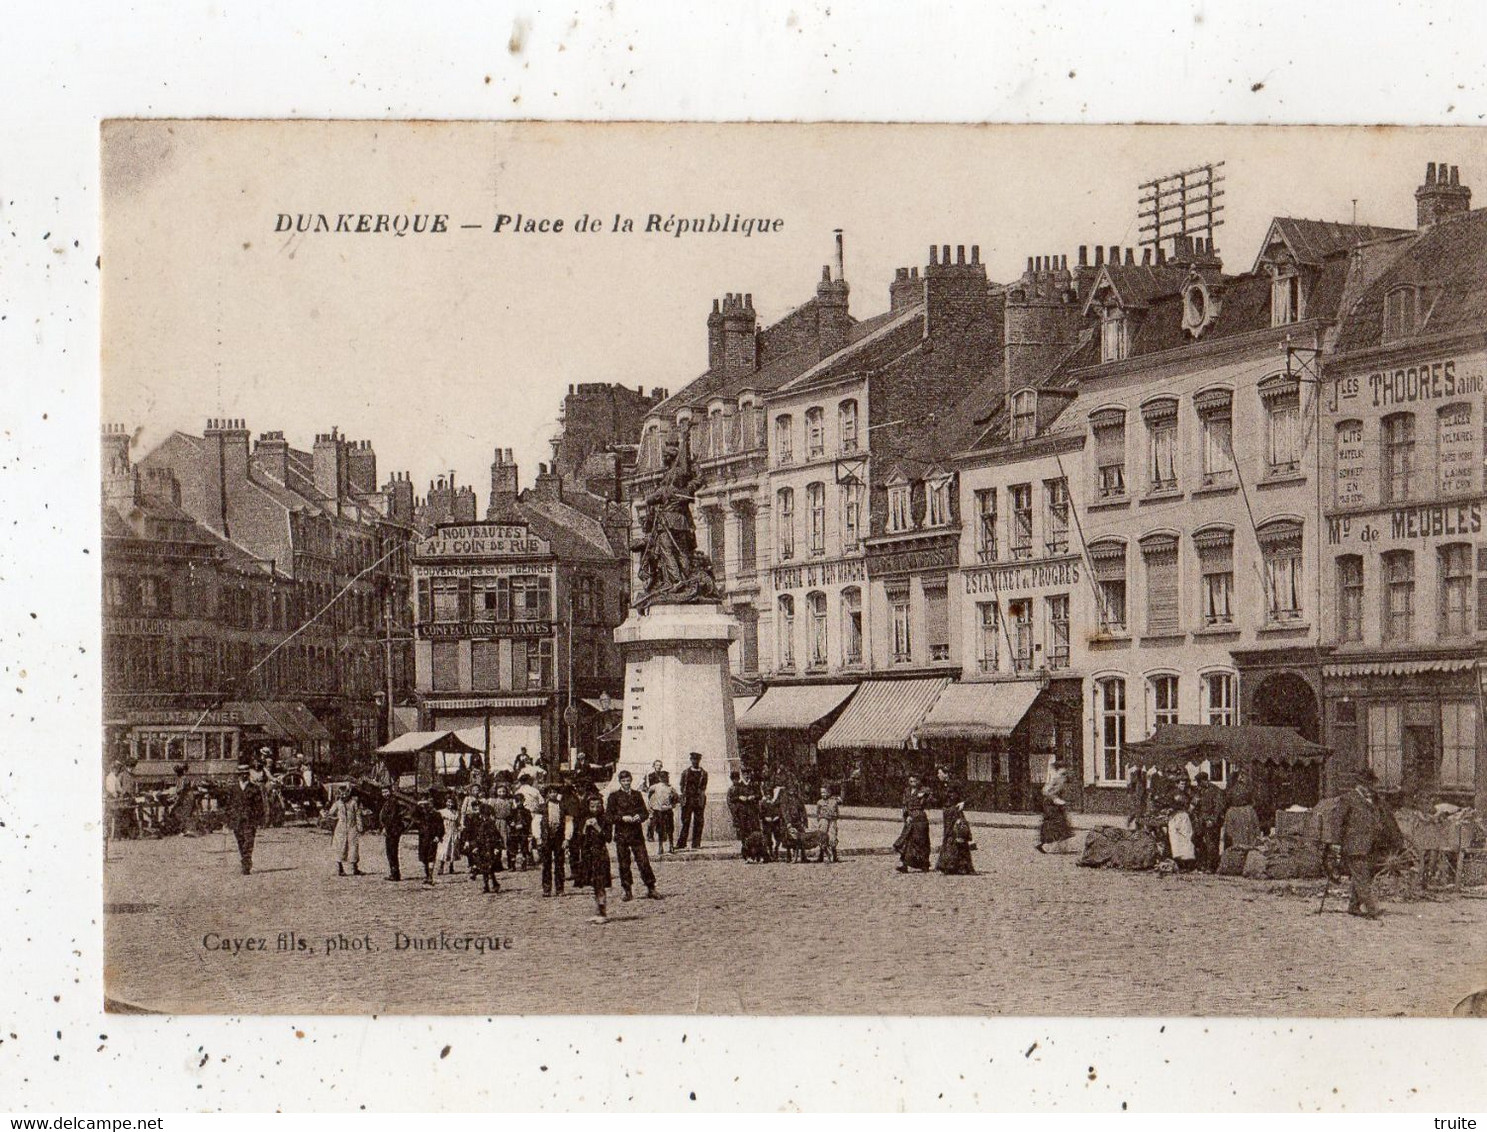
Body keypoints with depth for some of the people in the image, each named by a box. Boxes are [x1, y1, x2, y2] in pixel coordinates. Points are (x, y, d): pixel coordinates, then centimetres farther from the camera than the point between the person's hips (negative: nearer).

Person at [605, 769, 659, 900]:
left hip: (637, 834, 1)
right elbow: (608, 816, -1)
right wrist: (622, 818, -15)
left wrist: (639, 817, -10)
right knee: (624, 864, 2)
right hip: (621, 835, -1)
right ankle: (628, 891, 11)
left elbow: (645, 813, 12)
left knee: (644, 862, -4)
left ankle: (651, 889, 2)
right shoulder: (614, 796, 3)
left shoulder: (637, 795, 11)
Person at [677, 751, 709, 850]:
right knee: (685, 822, -2)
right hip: (687, 800, 0)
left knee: (698, 822, 0)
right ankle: (681, 843, 0)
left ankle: (696, 843, 5)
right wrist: (684, 797, -3)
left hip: (699, 800, 0)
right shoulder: (685, 772, 11)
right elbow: (682, 786, 10)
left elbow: (703, 787, 7)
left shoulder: (704, 773, 9)